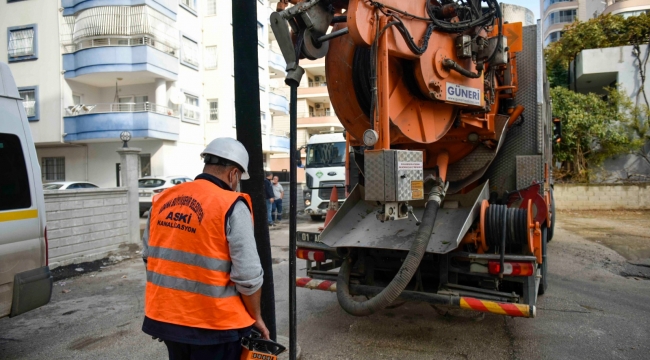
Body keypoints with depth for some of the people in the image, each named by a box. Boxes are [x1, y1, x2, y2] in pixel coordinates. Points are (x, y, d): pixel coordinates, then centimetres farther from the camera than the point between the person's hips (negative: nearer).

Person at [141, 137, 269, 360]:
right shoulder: (232, 206, -17)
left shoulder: (162, 199, 2)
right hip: (213, 325, -6)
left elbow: (148, 256, 12)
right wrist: (256, 317, -2)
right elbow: (248, 276, -17)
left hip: (165, 317, 6)